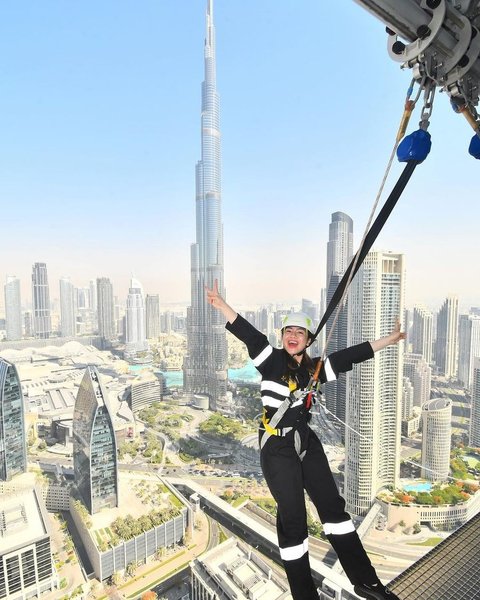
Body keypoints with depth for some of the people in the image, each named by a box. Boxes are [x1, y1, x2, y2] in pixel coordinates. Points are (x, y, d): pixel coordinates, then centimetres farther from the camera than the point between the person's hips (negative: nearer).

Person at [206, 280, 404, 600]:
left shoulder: (314, 368, 4)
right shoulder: (272, 360, -9)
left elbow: (351, 355, 7)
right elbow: (248, 334, -22)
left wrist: (388, 340, 11)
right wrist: (220, 303, -34)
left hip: (307, 442, 6)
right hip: (277, 447, -5)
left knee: (332, 505, 15)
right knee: (293, 517, 0)